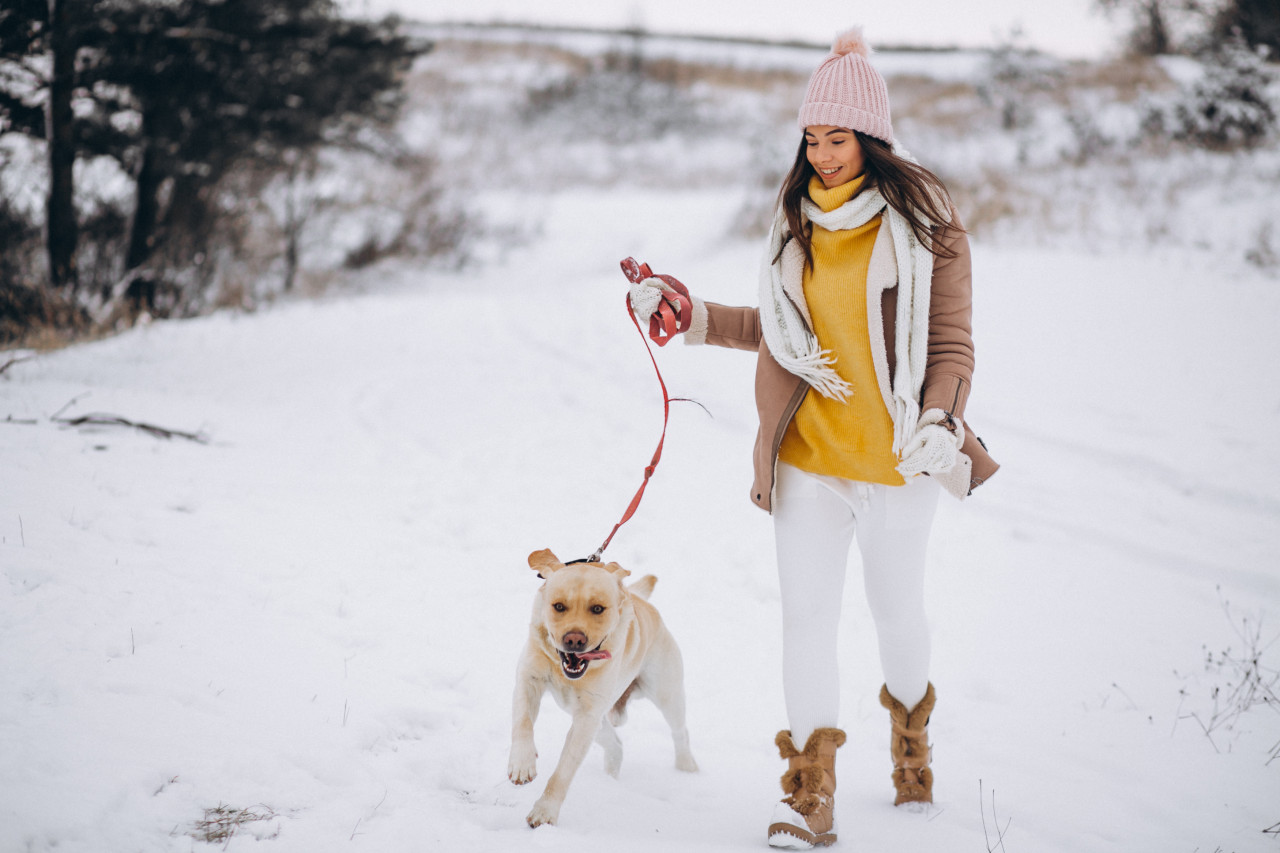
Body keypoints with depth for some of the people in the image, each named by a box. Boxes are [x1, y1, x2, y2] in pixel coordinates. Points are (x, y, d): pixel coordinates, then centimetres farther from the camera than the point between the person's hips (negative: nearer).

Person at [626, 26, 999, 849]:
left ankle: (911, 733, 40)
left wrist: (938, 424, -22)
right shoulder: (799, 218, 9)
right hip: (808, 451, 3)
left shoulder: (925, 221, -5)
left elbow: (951, 344, -6)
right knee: (807, 613, -3)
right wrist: (687, 313, 13)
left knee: (896, 606, 12)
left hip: (895, 455, -3)